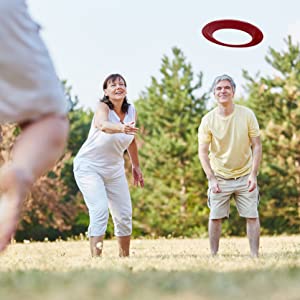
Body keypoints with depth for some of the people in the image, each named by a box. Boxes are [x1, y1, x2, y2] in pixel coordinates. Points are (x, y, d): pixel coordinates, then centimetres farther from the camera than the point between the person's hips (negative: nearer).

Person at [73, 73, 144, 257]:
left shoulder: (131, 111, -3)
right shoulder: (103, 107, -20)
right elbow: (102, 124, -46)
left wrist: (136, 166, 20)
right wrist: (121, 128, -65)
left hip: (114, 169, 6)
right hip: (89, 166, -6)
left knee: (124, 215, 7)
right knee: (100, 211, -22)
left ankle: (124, 258, 24)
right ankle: (96, 258, -23)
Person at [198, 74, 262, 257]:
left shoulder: (247, 115, -7)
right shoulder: (208, 120, -8)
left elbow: (257, 146, -4)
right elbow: (203, 152, -5)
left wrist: (253, 175, -12)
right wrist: (211, 179, -14)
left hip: (245, 176, 0)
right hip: (219, 177, 0)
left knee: (252, 216, -1)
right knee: (215, 217, 1)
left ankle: (255, 256, 6)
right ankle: (214, 256, 10)